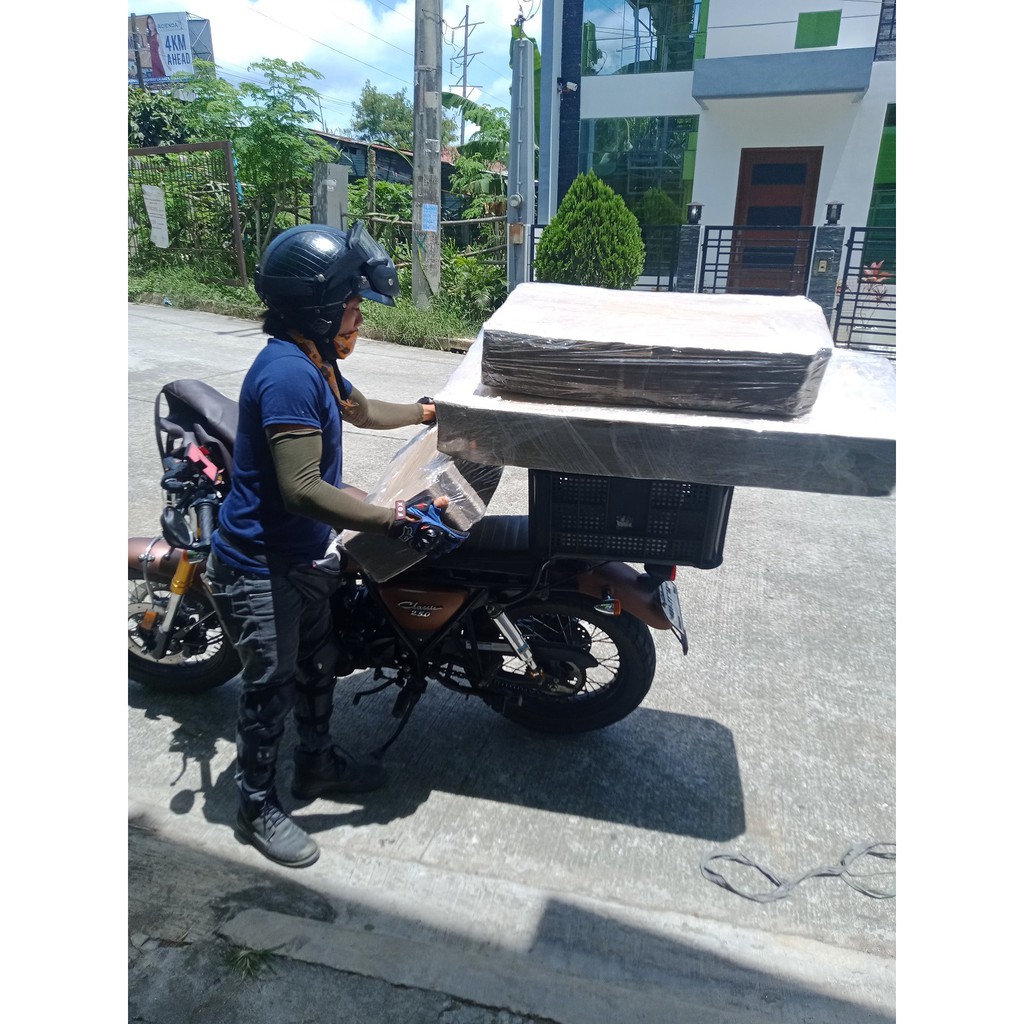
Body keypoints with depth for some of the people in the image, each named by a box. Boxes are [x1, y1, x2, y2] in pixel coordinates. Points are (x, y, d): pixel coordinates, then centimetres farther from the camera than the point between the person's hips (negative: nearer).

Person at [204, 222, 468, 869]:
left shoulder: (314, 362, 5)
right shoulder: (287, 373, -27)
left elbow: (361, 410, 25)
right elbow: (302, 489, -33)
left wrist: (430, 410, 32)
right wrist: (399, 520, -35)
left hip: (302, 556, 10)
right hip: (259, 568, -10)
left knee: (318, 663, 22)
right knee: (272, 687, 7)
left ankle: (318, 764, 45)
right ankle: (258, 806, 30)